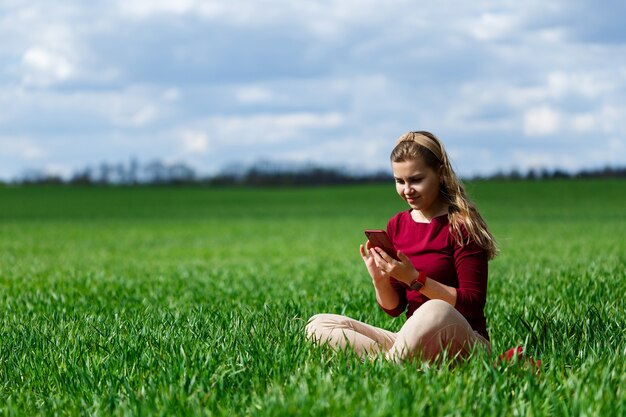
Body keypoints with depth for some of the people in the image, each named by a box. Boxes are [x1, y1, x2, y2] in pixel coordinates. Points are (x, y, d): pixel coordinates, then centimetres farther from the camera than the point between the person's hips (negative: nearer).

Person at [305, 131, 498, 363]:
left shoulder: (461, 226, -7)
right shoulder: (396, 225, 10)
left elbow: (472, 303, -12)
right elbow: (394, 308, 13)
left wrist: (414, 278, -19)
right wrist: (379, 279, -9)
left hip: (465, 342, -6)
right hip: (415, 343, 6)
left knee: (436, 311, -42)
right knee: (318, 325, -8)